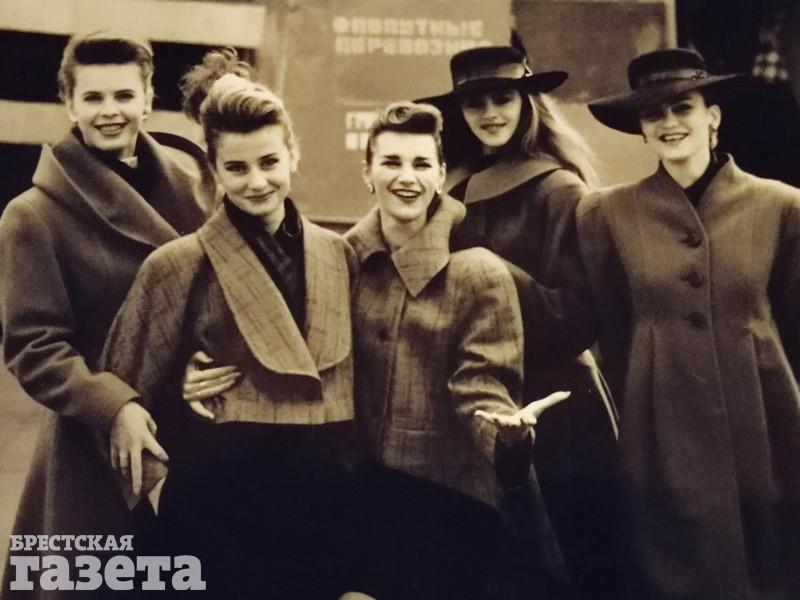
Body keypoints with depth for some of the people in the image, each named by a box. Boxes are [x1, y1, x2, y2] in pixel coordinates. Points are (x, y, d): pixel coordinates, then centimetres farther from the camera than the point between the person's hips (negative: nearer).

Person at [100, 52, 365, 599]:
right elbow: (130, 392, -2)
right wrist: (163, 486, -6)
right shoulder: (181, 265, -7)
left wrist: (346, 467, 11)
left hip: (326, 499, 4)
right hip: (223, 504, -4)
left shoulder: (338, 254, 5)